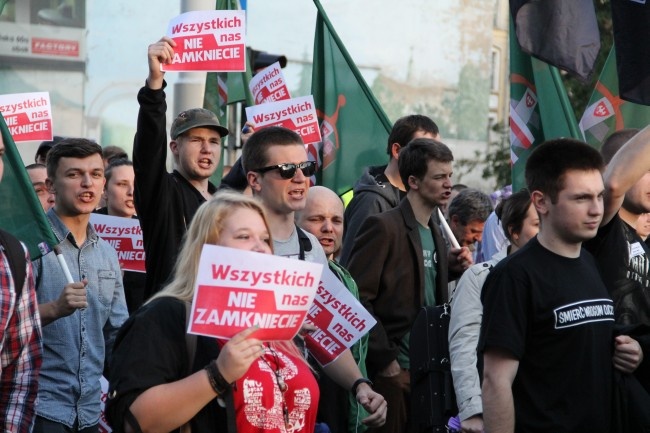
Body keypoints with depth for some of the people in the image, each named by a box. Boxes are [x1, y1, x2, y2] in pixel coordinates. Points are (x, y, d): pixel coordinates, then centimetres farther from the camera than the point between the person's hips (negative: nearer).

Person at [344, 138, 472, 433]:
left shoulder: (435, 233, 15)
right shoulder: (384, 227, -10)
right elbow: (356, 299, -14)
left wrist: (452, 268, 5)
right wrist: (385, 359, -15)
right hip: (393, 370, -7)